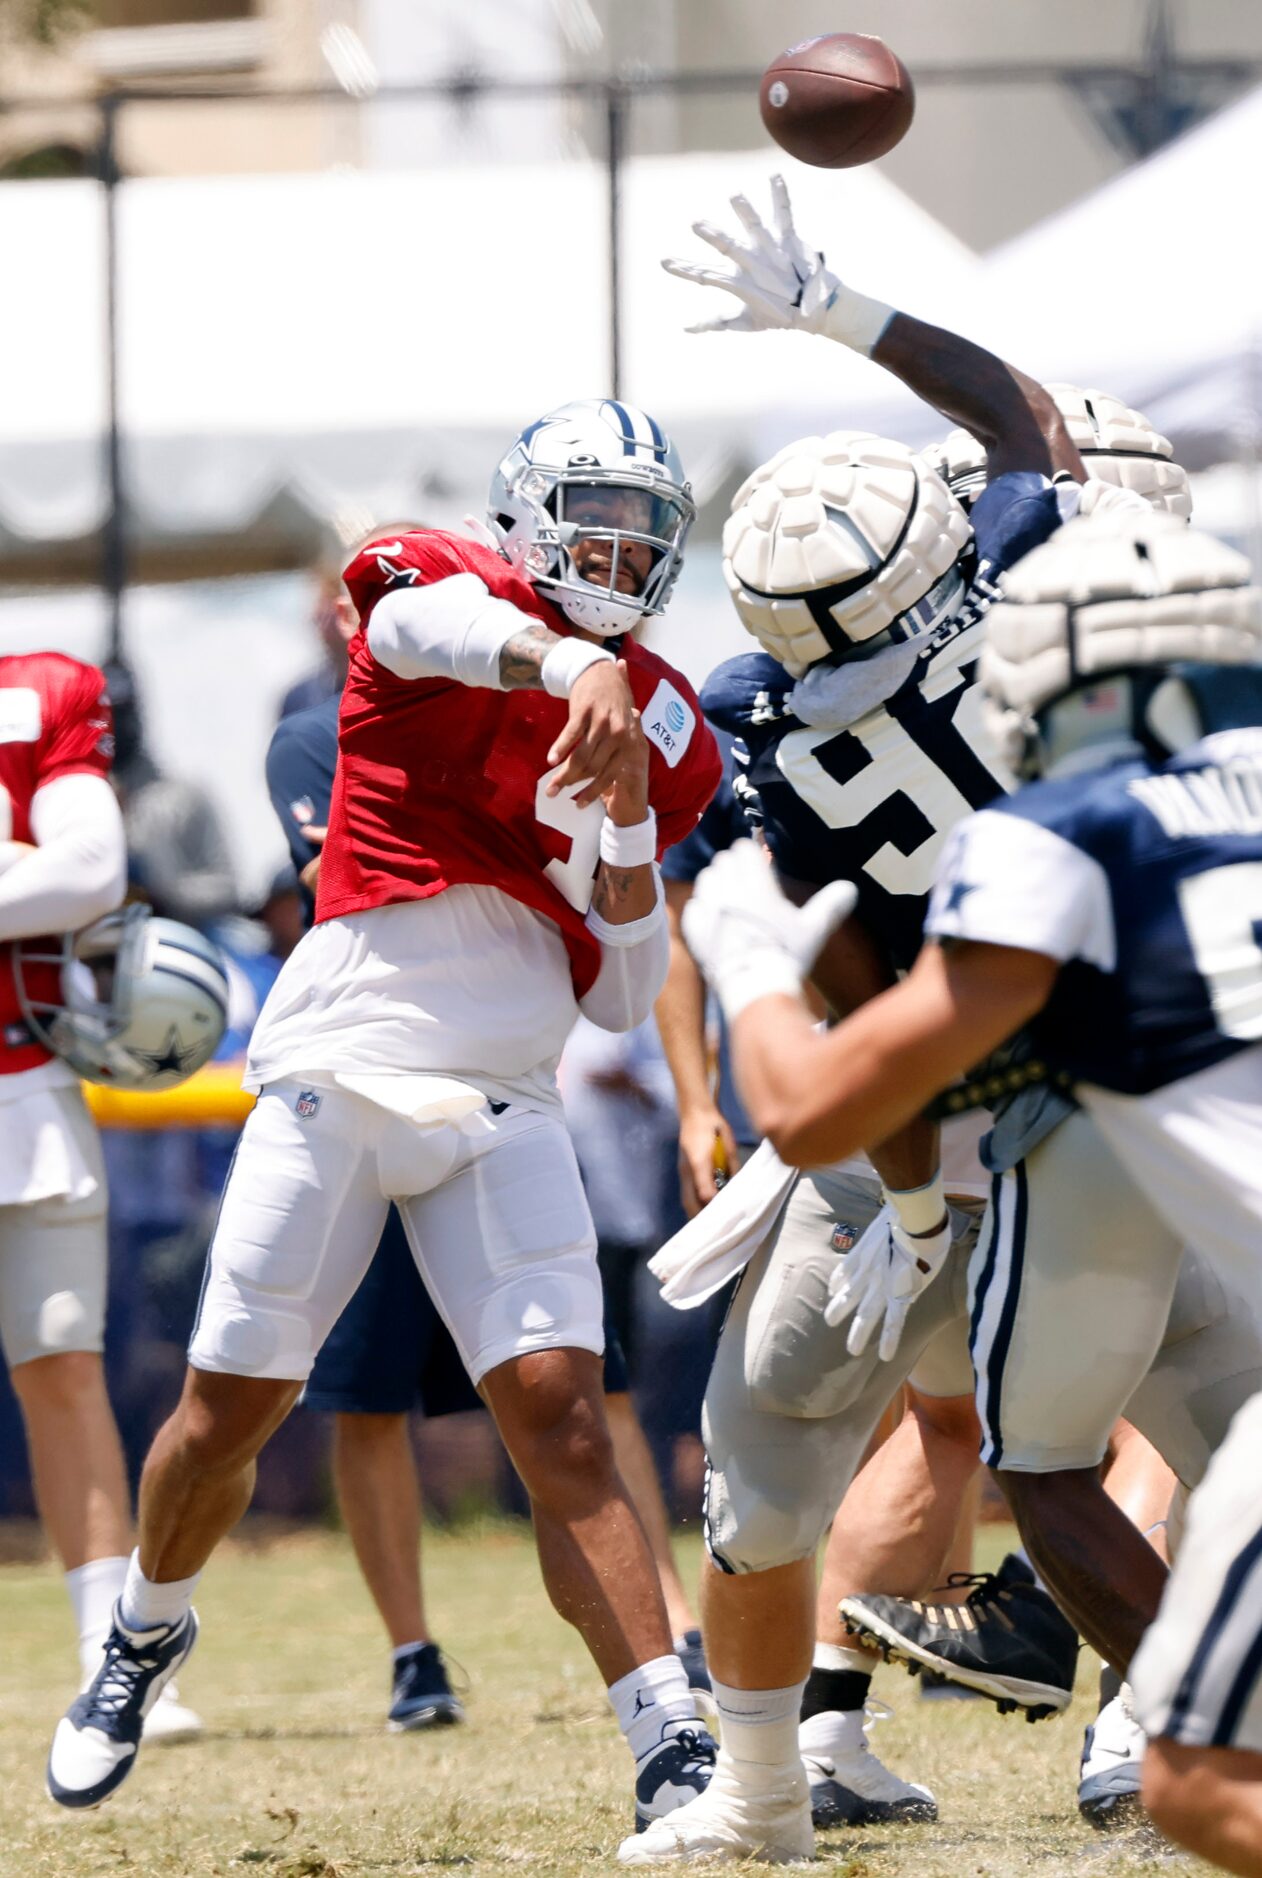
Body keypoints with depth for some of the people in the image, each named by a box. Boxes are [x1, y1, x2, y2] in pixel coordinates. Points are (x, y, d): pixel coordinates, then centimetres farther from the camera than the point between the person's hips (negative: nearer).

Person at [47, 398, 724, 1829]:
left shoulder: (660, 731, 12)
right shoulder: (430, 590, 0)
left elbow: (624, 999, 13)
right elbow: (435, 623, -29)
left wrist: (629, 827, -5)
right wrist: (577, 667, -50)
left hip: (501, 1105, 2)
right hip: (340, 1066, -2)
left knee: (559, 1412, -12)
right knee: (230, 1410, 6)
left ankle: (671, 1749, -15)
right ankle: (148, 1630, 35)